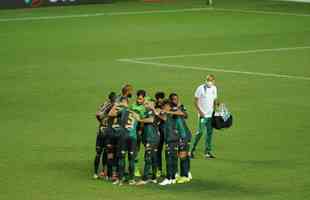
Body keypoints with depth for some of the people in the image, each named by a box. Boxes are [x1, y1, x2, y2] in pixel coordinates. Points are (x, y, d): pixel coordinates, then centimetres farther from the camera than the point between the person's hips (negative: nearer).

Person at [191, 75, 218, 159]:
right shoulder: (201, 88, -7)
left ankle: (208, 151, 11)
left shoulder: (214, 88, 10)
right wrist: (200, 111, -12)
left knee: (210, 133, 5)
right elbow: (196, 101, -5)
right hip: (203, 115, -5)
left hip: (211, 114, 5)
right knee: (200, 132, -10)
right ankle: (192, 150, 0)